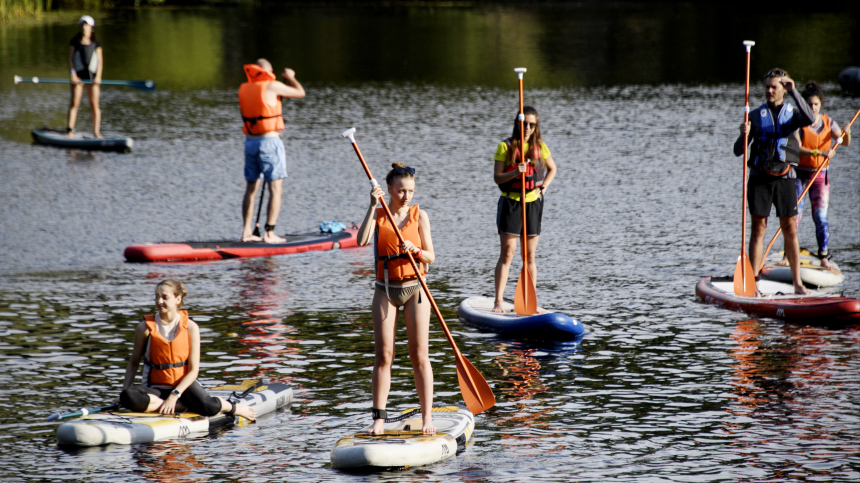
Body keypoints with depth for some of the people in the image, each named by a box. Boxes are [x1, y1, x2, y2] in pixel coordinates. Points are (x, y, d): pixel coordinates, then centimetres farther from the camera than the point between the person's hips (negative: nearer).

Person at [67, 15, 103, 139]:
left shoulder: (96, 43, 5)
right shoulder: (75, 41, 6)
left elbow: (100, 60, 3)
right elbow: (71, 58, 4)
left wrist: (98, 76, -8)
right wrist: (73, 74, -7)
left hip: (92, 75, 0)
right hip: (78, 75, 0)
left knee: (94, 104, -2)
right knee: (75, 103, -4)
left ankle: (97, 132, -1)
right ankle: (70, 130, -3)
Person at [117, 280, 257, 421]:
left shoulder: (190, 328, -4)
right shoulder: (146, 327, -2)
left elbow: (193, 370, -6)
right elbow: (133, 362, 9)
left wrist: (174, 396, -19)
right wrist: (123, 391, -1)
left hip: (184, 384, -1)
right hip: (156, 387, 1)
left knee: (208, 407, -34)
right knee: (128, 397, -34)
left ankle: (234, 408, 3)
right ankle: (184, 406, -25)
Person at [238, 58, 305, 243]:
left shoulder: (243, 89, 7)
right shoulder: (272, 86, -9)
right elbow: (300, 93, 2)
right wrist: (291, 78, 19)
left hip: (250, 143, 6)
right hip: (270, 141, -6)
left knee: (251, 188, 14)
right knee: (276, 189, -3)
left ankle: (247, 231, 13)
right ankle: (269, 233, -10)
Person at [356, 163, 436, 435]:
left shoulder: (419, 216, 2)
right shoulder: (378, 215, 1)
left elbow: (430, 257, 0)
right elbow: (361, 241, -18)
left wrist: (414, 250, -21)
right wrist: (373, 207, -22)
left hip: (414, 288, 0)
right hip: (386, 290, 0)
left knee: (420, 356, -2)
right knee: (383, 355, -2)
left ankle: (427, 418, 0)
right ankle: (379, 418, 0)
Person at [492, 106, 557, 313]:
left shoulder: (540, 147, 7)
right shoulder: (506, 146, -4)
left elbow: (552, 169, 22)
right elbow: (497, 177, -6)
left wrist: (544, 186, 6)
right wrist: (515, 173, -24)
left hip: (533, 203, 3)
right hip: (510, 202, -3)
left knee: (530, 256, 6)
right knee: (507, 253, -8)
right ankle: (498, 302, -9)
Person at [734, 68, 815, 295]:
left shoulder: (792, 113, 7)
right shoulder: (756, 116, 7)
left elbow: (809, 119, -19)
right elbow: (738, 151, 4)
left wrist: (794, 92, -19)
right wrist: (743, 135, -17)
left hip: (784, 176, 0)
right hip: (760, 177, 0)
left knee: (790, 229, 1)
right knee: (758, 228, -4)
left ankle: (797, 282, 5)